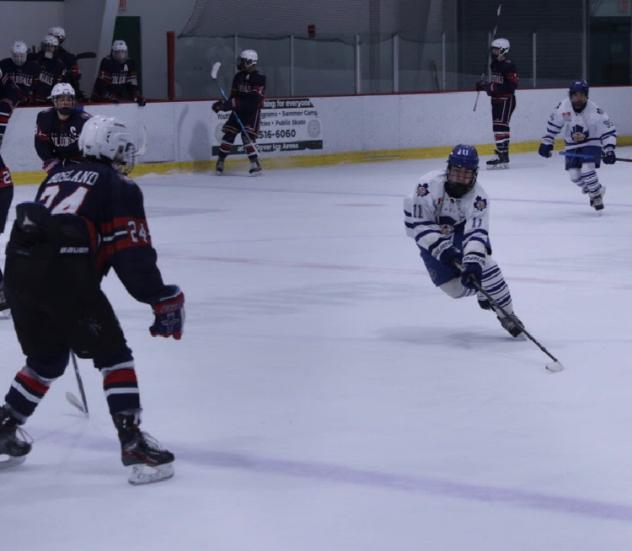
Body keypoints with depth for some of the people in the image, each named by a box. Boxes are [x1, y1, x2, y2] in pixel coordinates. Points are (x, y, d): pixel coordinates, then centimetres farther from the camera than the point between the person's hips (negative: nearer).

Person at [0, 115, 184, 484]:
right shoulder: (120, 188, 6)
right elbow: (133, 257, -3)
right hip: (64, 273, -7)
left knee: (47, 358, 26)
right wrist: (165, 301, 3)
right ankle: (133, 443, -6)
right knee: (112, 354, 3)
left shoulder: (58, 177, 27)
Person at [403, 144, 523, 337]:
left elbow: (476, 233, -37)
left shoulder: (478, 197, -28)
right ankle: (482, 291, 28)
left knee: (483, 265, -25)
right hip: (431, 238, 0)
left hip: (463, 231, 0)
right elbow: (416, 223, -28)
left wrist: (473, 263, -52)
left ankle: (506, 315, -10)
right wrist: (441, 248, -35)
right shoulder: (429, 185, -32)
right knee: (456, 287, -7)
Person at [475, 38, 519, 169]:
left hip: (507, 100, -10)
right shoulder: (494, 64, 14)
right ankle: (501, 153, 21)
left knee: (501, 126, -16)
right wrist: (485, 85, 9)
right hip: (496, 100, 10)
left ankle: (503, 157, -19)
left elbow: (512, 85, -22)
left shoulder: (508, 65, -15)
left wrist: (495, 88, -26)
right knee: (497, 127, 12)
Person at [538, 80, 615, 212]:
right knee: (575, 176, 0)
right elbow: (553, 124, 0)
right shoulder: (563, 107, -17)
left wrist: (609, 150, -29)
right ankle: (594, 190, 29)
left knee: (587, 170, -22)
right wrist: (546, 142, 2)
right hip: (572, 145, 4)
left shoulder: (595, 111, -27)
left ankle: (596, 195, 3)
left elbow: (609, 130, -21)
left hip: (592, 143, -4)